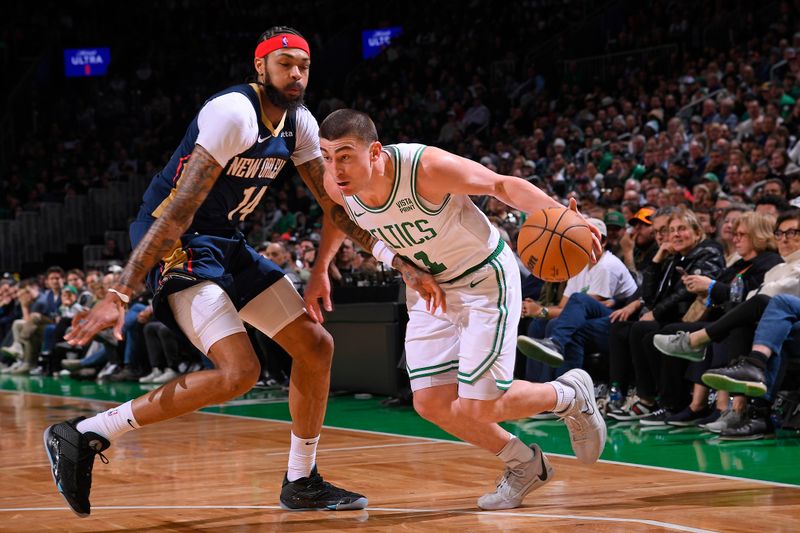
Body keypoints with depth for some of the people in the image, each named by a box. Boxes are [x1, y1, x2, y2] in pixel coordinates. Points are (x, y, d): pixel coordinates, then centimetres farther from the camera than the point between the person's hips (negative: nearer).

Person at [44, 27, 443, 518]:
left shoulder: (299, 123, 4)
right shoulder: (235, 113, -22)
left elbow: (337, 205, 12)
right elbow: (180, 209, -28)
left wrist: (402, 264, 3)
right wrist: (120, 295, -31)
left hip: (227, 244, 9)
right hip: (177, 244, -9)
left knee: (316, 347, 8)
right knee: (239, 370, -23)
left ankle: (302, 482, 22)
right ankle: (83, 436, -18)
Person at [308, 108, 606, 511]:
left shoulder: (427, 167, -34)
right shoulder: (337, 183, -16)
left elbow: (501, 185, -24)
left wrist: (559, 213, -38)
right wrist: (320, 272, 12)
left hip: (484, 278, -6)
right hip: (429, 286, 6)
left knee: (478, 408, -10)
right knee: (432, 405, 0)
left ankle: (570, 395, 18)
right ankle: (524, 465, 23)